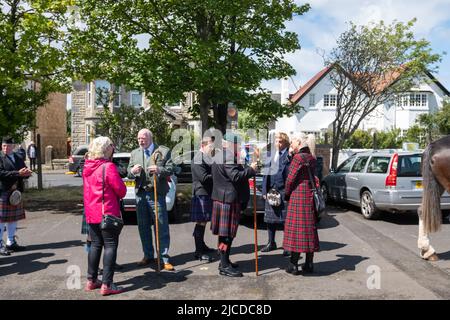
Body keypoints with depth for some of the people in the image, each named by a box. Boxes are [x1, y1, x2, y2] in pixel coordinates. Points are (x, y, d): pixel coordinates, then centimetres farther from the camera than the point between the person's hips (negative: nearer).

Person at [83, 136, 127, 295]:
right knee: (110, 246, -1)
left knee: (95, 244, 16)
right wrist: (121, 194, 5)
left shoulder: (87, 167, 7)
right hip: (107, 213, -7)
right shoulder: (108, 166, -17)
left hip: (91, 213, 8)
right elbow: (121, 190, -15)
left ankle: (91, 280, 24)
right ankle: (107, 284, -1)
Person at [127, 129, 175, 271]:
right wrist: (132, 171, -12)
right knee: (143, 227, 12)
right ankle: (148, 255, 26)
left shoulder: (164, 151, 2)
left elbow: (170, 170, -4)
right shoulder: (134, 153, 14)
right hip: (140, 194, 4)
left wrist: (159, 169, -24)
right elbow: (129, 173, 12)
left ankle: (165, 258, 6)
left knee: (162, 227, -2)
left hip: (156, 193, -4)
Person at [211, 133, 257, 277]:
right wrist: (251, 169, -14)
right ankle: (224, 266, 1)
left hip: (223, 198, 11)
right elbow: (236, 176, -25)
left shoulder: (220, 156, 19)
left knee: (225, 233, 16)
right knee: (227, 233, -6)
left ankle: (224, 261, 26)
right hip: (228, 200, -11)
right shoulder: (228, 157, -17)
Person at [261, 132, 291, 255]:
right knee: (270, 219, 13)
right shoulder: (270, 155, 13)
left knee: (286, 220, 1)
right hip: (271, 191, 6)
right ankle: (271, 243, 27)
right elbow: (266, 173, 13)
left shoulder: (289, 156, -5)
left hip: (284, 192, -6)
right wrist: (265, 191, 10)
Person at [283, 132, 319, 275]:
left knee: (296, 228, -2)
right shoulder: (312, 158, 13)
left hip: (298, 195, -8)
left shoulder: (298, 157, -12)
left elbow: (290, 179, -10)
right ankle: (309, 264, 18)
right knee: (309, 228, 11)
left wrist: (287, 194, 3)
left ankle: (293, 265, 4)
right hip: (310, 195, 8)